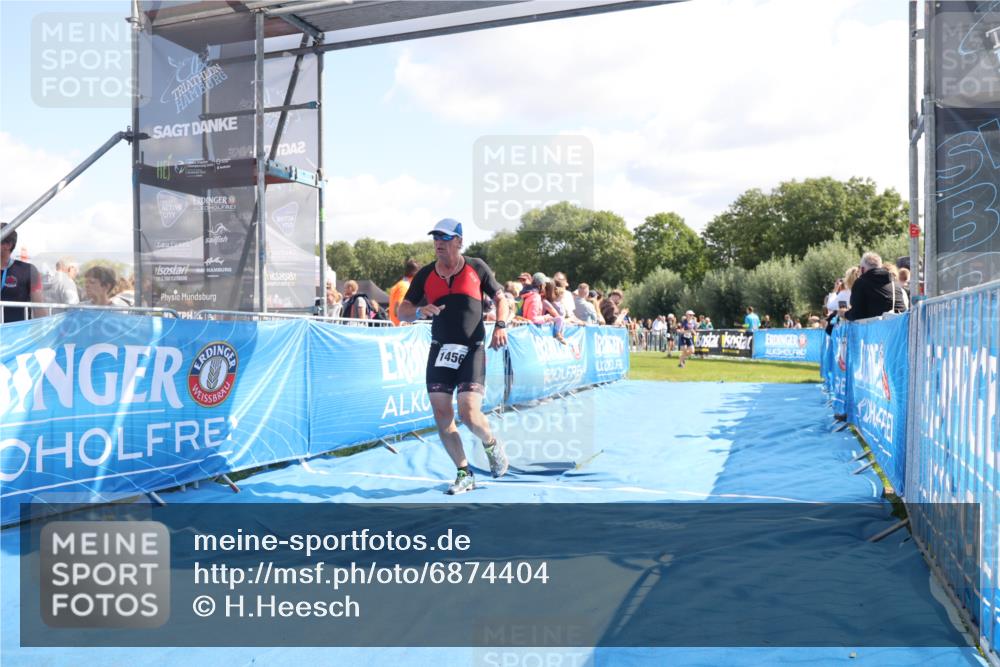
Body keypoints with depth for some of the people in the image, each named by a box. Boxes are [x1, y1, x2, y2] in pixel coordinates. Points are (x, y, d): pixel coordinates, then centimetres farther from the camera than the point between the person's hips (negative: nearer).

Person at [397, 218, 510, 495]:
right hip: (440, 350, 3)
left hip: (472, 350, -3)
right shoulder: (425, 274, 6)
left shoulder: (476, 268, 2)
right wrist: (419, 311, -15)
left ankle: (491, 444, 20)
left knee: (469, 413, -15)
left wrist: (500, 326, -5)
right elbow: (402, 311, 7)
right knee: (442, 417, 0)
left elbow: (500, 297, 12)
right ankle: (464, 474, 17)